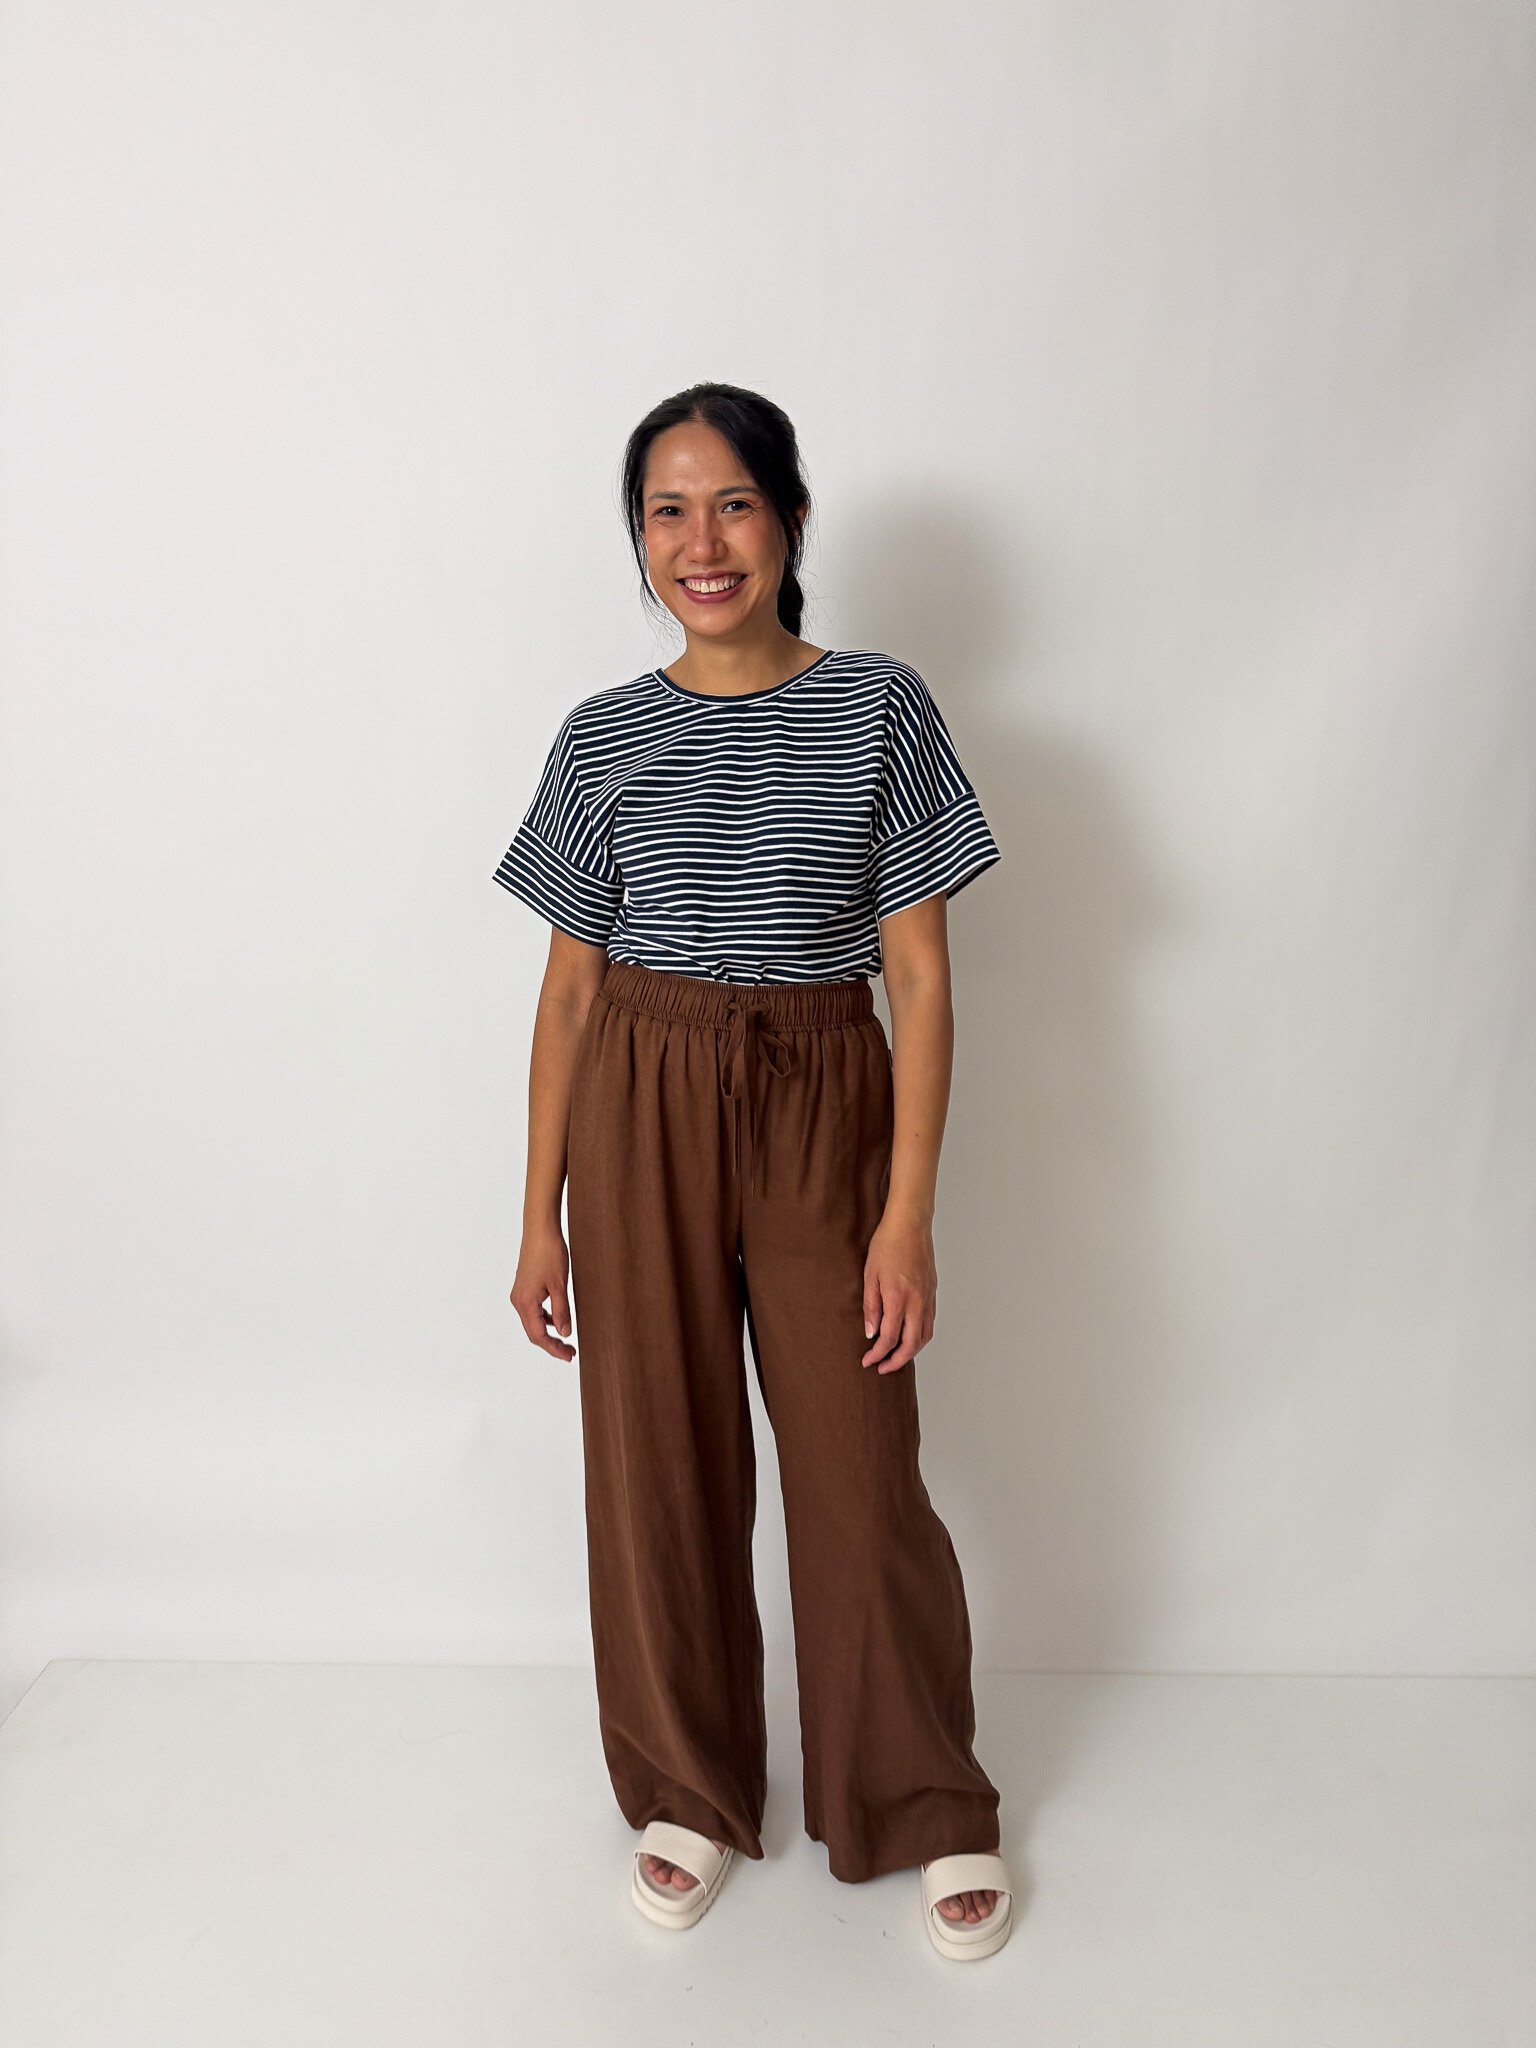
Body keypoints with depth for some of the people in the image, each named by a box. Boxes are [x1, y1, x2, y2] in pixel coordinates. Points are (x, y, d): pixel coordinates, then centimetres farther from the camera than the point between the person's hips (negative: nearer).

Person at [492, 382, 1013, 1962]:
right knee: (658, 1463, 10)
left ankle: (930, 1808, 32)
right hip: (641, 1118, 2)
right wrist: (540, 1216, 4)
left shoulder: (881, 709, -2)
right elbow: (570, 986, 5)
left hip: (824, 1112, -1)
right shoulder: (605, 738, 3)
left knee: (861, 1469, 6)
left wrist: (909, 1209, -10)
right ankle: (689, 1795, 35)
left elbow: (920, 971, -4)